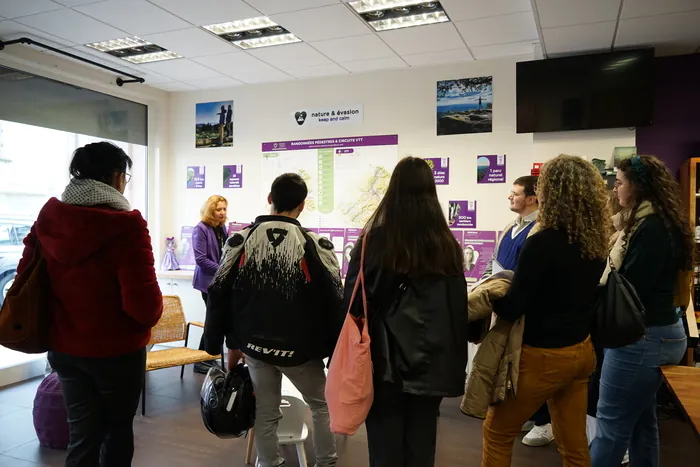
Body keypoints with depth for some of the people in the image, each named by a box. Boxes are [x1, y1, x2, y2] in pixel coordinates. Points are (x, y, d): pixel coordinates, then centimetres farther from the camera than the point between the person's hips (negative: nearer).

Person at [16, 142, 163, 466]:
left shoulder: (48, 217, -3)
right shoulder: (125, 225, -21)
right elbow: (143, 302, -25)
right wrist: (152, 314, -2)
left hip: (63, 347, 5)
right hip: (116, 350, -5)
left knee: (82, 433, 17)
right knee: (119, 430, 18)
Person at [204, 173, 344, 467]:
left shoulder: (241, 241, -2)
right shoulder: (315, 246, -12)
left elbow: (219, 295, 1)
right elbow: (334, 304, -12)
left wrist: (232, 343, 9)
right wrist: (337, 351, -2)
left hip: (255, 346, 3)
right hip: (299, 349, -2)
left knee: (265, 415, 16)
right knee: (322, 405, 21)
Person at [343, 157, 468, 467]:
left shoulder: (374, 241, -13)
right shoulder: (447, 246, -1)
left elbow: (354, 303, -8)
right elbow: (459, 308, 4)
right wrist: (454, 366, 12)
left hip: (385, 363, -3)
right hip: (431, 366, 3)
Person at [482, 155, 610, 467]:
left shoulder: (542, 243, -23)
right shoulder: (596, 243, 0)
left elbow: (510, 310, -20)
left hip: (544, 355, -7)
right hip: (581, 350, 7)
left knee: (497, 432, 13)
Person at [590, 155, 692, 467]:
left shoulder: (651, 227, -20)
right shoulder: (657, 223, 12)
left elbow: (632, 285, -23)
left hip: (642, 337, -10)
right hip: (654, 332, 10)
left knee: (611, 422, -1)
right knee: (641, 419, 19)